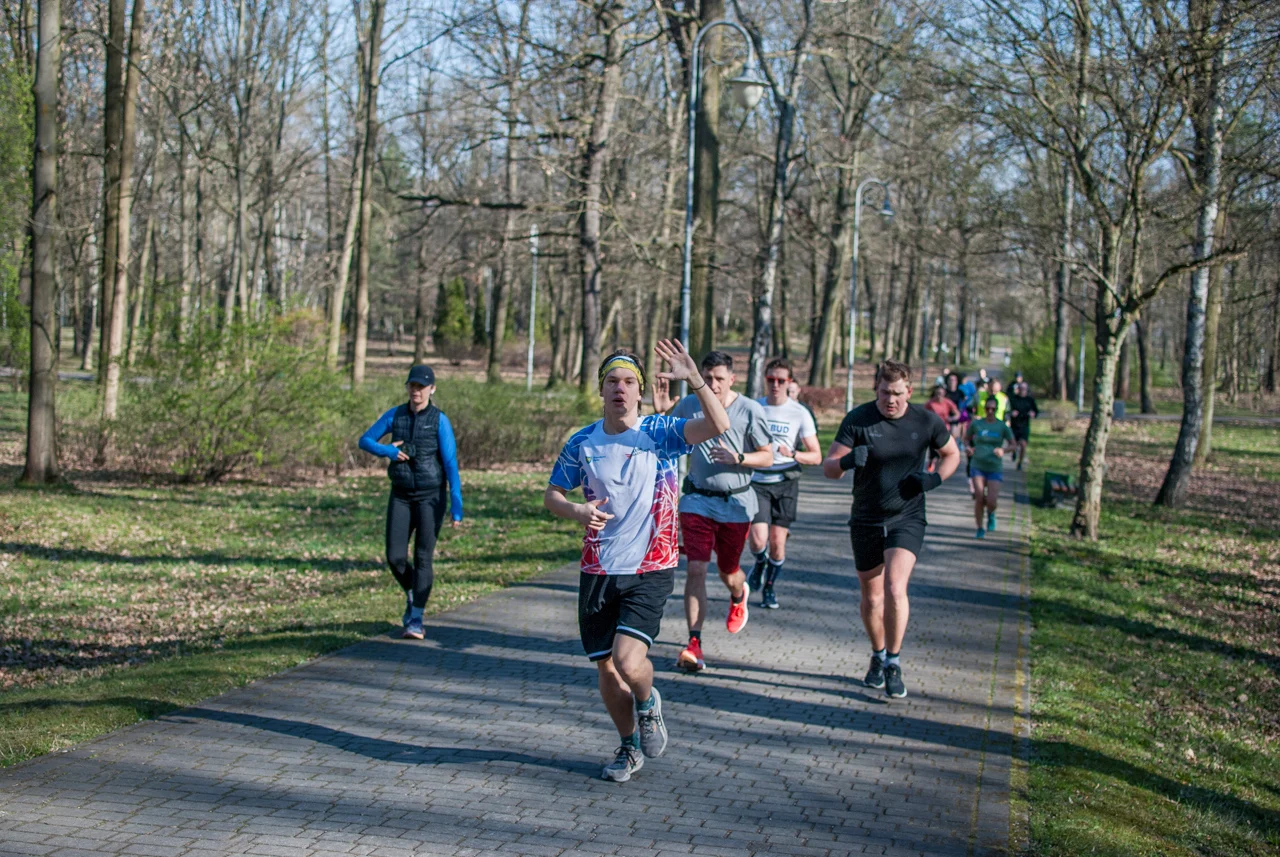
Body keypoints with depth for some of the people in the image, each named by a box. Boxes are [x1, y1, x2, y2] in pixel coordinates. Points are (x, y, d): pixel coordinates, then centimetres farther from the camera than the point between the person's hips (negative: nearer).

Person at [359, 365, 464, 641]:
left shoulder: (440, 421, -9)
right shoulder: (394, 415, 2)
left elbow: (451, 465, -11)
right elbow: (364, 441, 8)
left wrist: (457, 506, -16)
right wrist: (387, 451, -14)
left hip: (431, 496, -3)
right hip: (401, 496, 3)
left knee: (423, 556, -8)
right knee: (395, 557, -4)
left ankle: (415, 621, -4)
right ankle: (412, 594, 26)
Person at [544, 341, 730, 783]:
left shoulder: (660, 432, -4)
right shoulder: (582, 443, 3)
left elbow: (718, 426, -18)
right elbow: (551, 496, 10)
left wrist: (694, 379, -30)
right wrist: (578, 511, -11)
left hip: (651, 569, -3)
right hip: (599, 571, 3)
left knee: (628, 660, -20)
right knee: (606, 669, 8)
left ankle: (648, 704, 16)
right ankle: (630, 746, 33)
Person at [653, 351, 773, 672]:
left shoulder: (750, 410, -8)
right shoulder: (688, 406, -2)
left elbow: (767, 457, -3)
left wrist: (738, 458, -22)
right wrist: (661, 411, -8)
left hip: (736, 504, 0)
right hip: (697, 500, 1)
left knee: (728, 572, 15)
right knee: (696, 569, -13)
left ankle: (739, 597, 54)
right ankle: (694, 645, -13)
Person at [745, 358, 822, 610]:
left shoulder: (800, 413, 0)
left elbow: (816, 457, 0)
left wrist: (792, 454, -18)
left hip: (785, 483, 0)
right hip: (756, 482, 0)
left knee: (777, 542, -1)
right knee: (758, 539, -14)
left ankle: (769, 587, 22)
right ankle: (759, 565, 21)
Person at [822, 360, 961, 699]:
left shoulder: (925, 421, -5)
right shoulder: (858, 420, -9)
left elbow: (952, 454, 13)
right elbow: (828, 468, -12)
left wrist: (934, 478, -7)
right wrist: (847, 461, -35)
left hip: (907, 519, -1)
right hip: (866, 520, 1)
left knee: (895, 589, -19)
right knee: (871, 597, 11)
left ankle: (893, 664, -5)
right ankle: (878, 656, 36)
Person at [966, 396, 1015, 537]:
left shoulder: (1002, 426, -1)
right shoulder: (976, 424, 2)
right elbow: (966, 438, 16)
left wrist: (1003, 450, -20)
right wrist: (969, 448, -6)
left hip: (995, 468, -1)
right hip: (978, 466, 1)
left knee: (991, 502, -9)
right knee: (979, 498, -10)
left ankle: (991, 514, 28)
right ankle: (980, 529, 7)